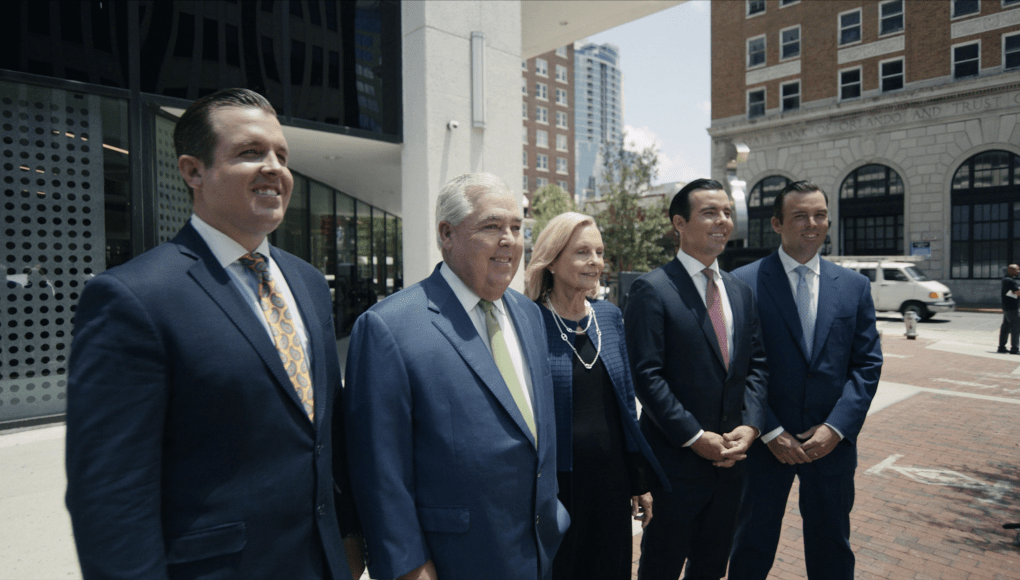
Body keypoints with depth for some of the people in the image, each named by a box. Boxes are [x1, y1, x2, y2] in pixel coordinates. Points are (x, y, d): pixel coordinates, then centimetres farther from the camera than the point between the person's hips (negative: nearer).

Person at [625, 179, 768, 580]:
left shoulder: (741, 291, 9)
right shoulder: (652, 289, -13)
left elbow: (756, 364, 9)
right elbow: (646, 375, -17)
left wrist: (749, 426, -6)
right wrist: (695, 437, -18)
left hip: (732, 456, 6)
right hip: (676, 459, -6)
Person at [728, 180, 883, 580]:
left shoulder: (854, 286, 4)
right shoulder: (744, 282, -8)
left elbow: (867, 364, 2)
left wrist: (836, 427, -9)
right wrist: (771, 431, -12)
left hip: (832, 442, 3)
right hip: (765, 442, -3)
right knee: (753, 547, 15)